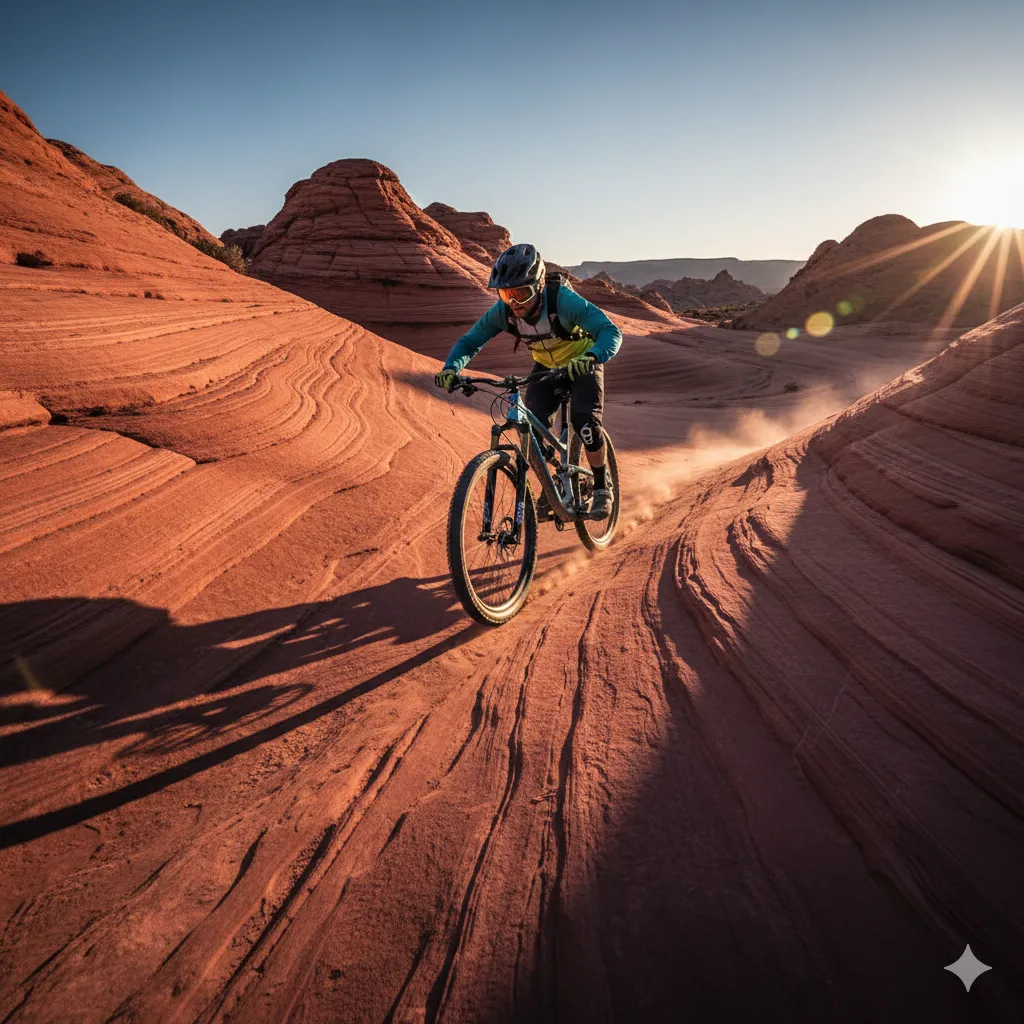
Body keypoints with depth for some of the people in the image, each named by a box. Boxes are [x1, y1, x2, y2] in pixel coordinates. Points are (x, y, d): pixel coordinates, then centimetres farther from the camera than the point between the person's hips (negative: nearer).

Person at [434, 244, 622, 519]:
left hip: (581, 363, -4)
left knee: (584, 419, -26)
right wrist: (450, 368, -34)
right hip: (546, 366, 4)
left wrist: (591, 357, -62)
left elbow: (611, 332, -41)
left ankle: (602, 486, -3)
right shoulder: (503, 311, -23)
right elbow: (469, 341, -13)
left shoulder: (563, 300, -35)